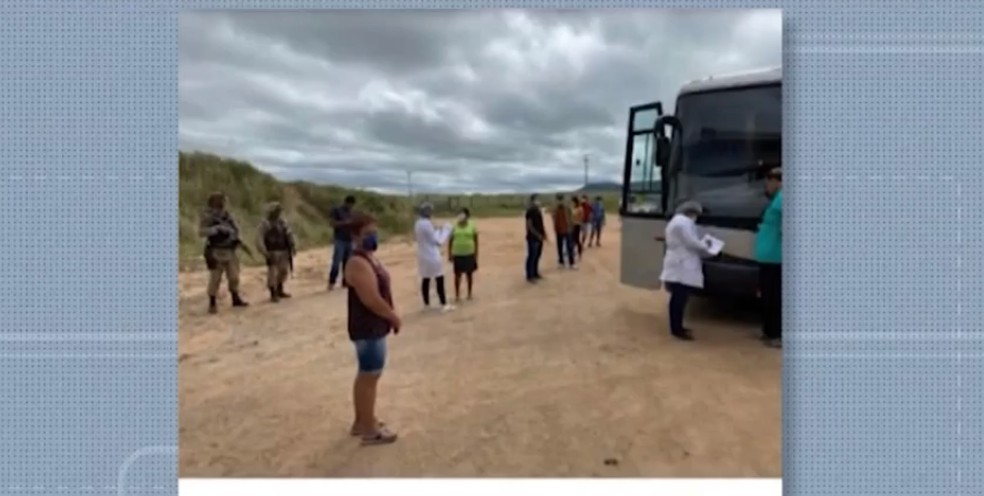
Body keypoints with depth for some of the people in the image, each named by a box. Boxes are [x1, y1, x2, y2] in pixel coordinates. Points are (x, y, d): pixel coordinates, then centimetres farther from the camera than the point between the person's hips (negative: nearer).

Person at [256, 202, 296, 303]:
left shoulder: (282, 222, 8)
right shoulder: (265, 224, -10)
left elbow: (289, 234, 17)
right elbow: (259, 239, -15)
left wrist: (292, 246, 6)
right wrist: (265, 252, -21)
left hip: (283, 252, 7)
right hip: (272, 253, -7)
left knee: (283, 271, 14)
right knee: (272, 273, -4)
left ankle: (280, 291, 30)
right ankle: (273, 294, 7)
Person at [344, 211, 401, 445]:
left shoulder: (370, 257, 11)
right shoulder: (358, 263, -22)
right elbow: (371, 299, -27)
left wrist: (391, 316, 10)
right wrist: (393, 317, -14)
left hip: (374, 326, 11)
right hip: (368, 329, -11)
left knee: (365, 376, 19)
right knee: (370, 377, 0)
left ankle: (361, 421, 32)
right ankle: (369, 430, 12)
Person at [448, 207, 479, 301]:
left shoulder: (472, 226, -3)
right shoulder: (454, 227, -2)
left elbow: (476, 241, 0)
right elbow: (450, 241, 4)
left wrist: (476, 254, -2)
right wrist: (449, 254, 1)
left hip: (469, 254, 0)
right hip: (457, 254, 0)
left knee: (469, 274, 10)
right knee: (457, 275, 3)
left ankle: (469, 294, 23)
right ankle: (457, 295, 13)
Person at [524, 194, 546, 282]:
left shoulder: (539, 211, 12)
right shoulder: (530, 211, -15)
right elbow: (529, 226, -19)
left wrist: (544, 234, 11)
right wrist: (538, 235, -21)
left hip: (539, 237, 9)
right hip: (533, 238, -9)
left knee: (537, 256, 15)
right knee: (531, 256, -3)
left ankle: (535, 273, 27)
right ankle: (529, 276, 3)